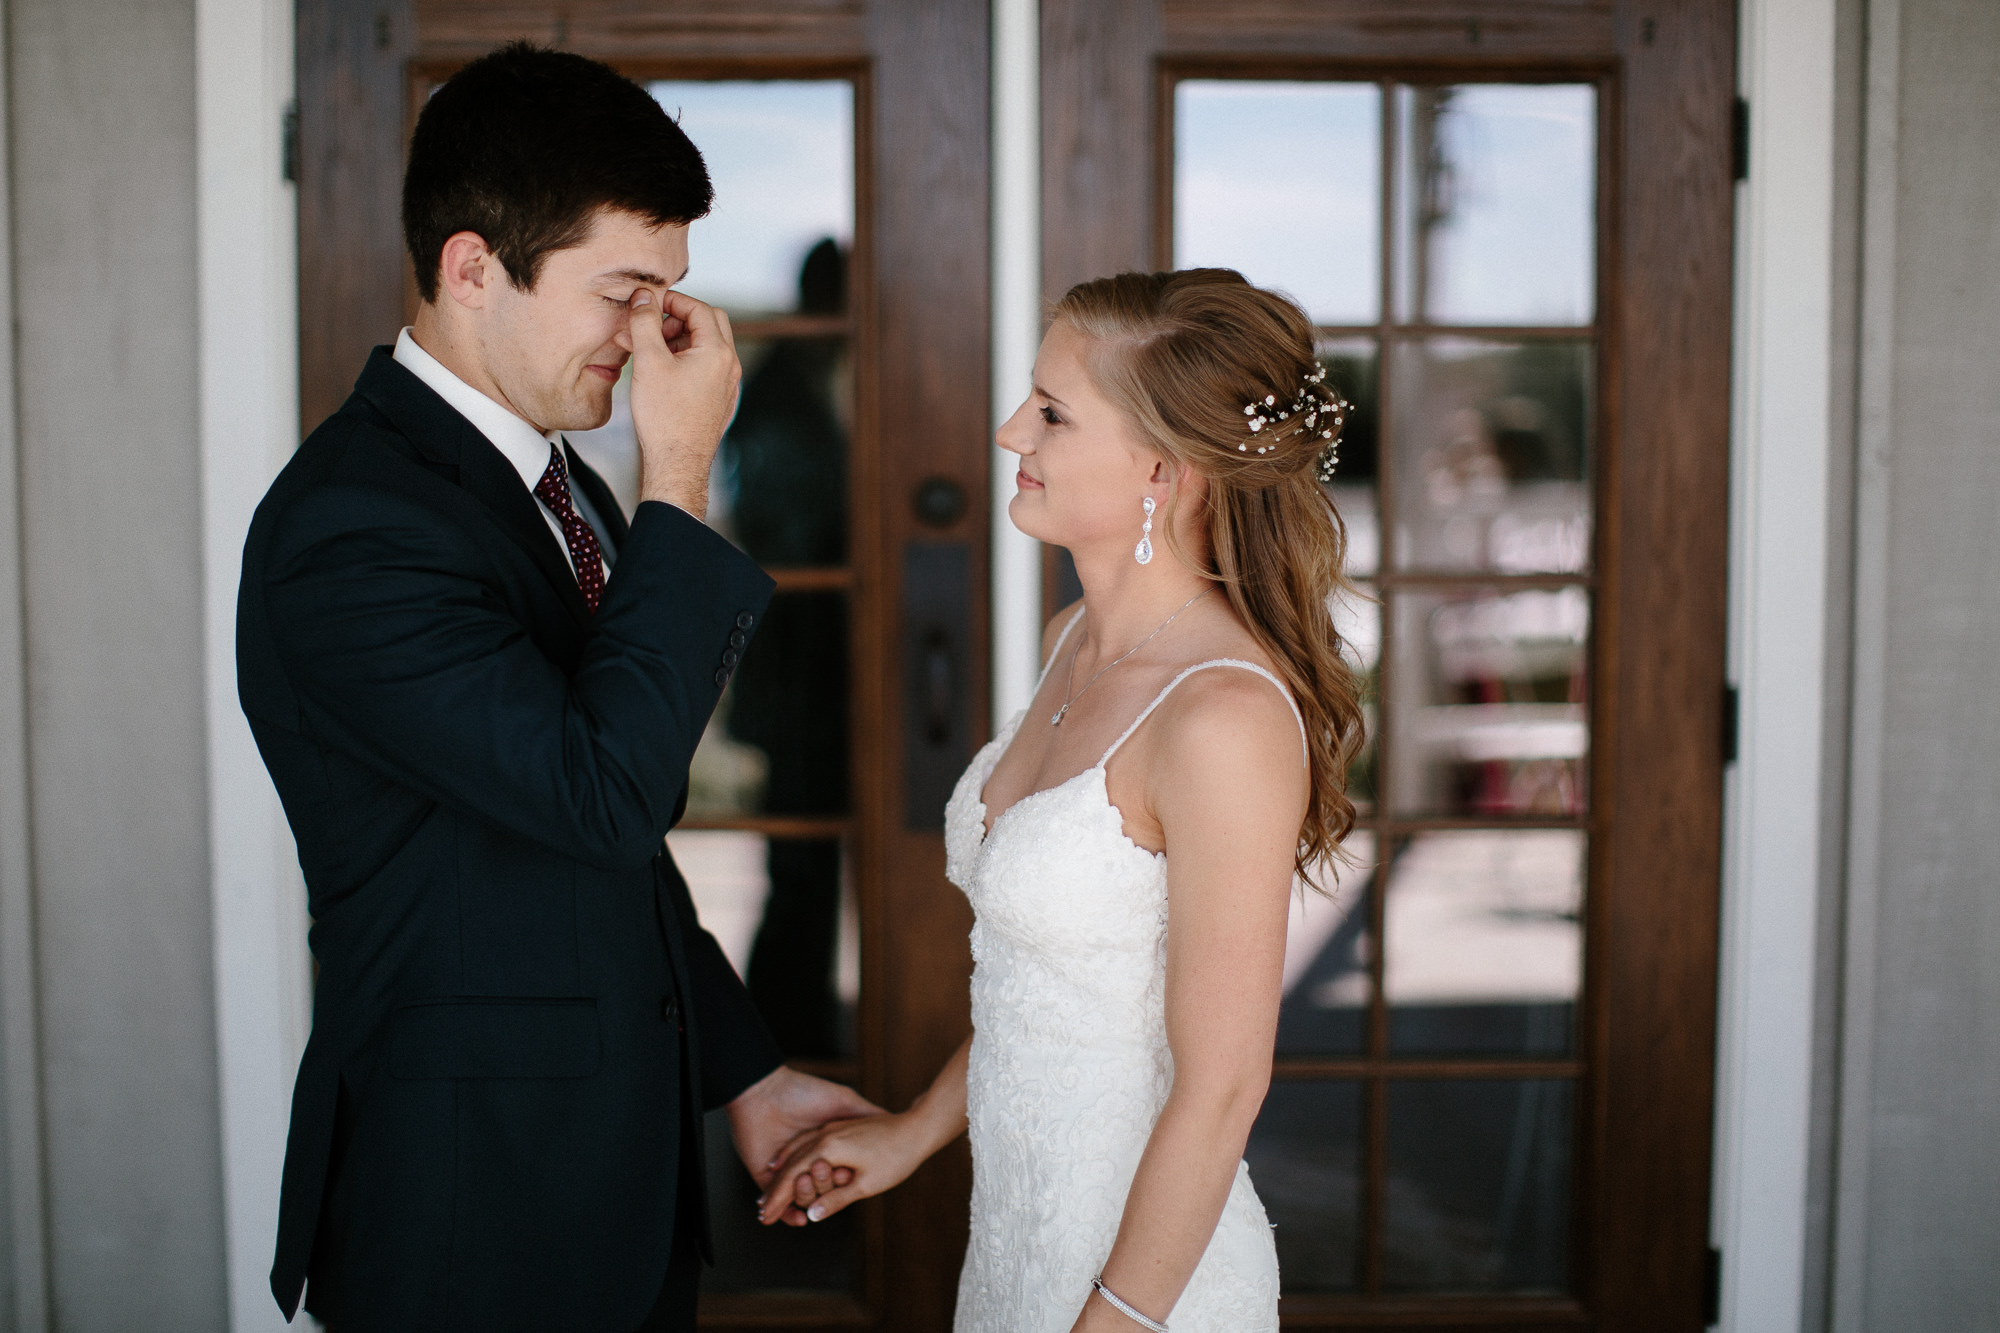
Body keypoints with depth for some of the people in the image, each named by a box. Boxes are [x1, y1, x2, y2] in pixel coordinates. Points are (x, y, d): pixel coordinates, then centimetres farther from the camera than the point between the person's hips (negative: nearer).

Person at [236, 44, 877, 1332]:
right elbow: (605, 790, -28)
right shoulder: (349, 527, -21)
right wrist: (678, 483, -22)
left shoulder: (557, 476, 7)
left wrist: (745, 1071, 15)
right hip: (473, 1198, -8)